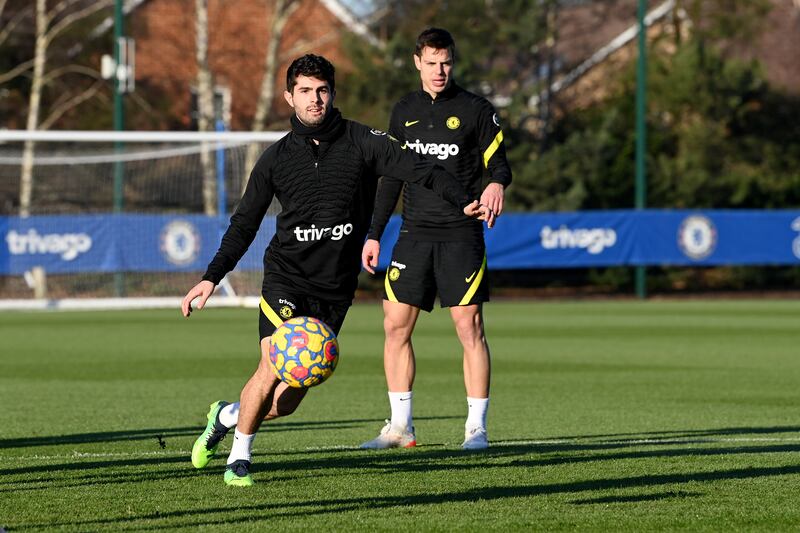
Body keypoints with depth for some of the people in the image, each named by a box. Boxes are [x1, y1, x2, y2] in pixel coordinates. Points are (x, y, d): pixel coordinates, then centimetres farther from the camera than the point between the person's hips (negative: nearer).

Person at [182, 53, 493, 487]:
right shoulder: (277, 158, 3)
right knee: (274, 366, -22)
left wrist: (464, 203, -27)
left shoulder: (361, 142, -1)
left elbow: (420, 170, -10)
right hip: (286, 277, -1)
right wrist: (211, 277, 0)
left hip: (335, 289, 1)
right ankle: (239, 458, -1)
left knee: (287, 401, 1)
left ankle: (227, 415, 32)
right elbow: (244, 223, 9)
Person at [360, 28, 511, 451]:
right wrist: (374, 234, 15)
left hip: (461, 235, -4)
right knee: (396, 326, 1)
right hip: (415, 234, 4)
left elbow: (498, 163, -1)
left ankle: (476, 428, -1)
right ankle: (401, 427, 9)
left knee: (469, 328, -7)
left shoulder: (476, 110, -1)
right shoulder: (404, 112, 12)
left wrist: (497, 183, -26)